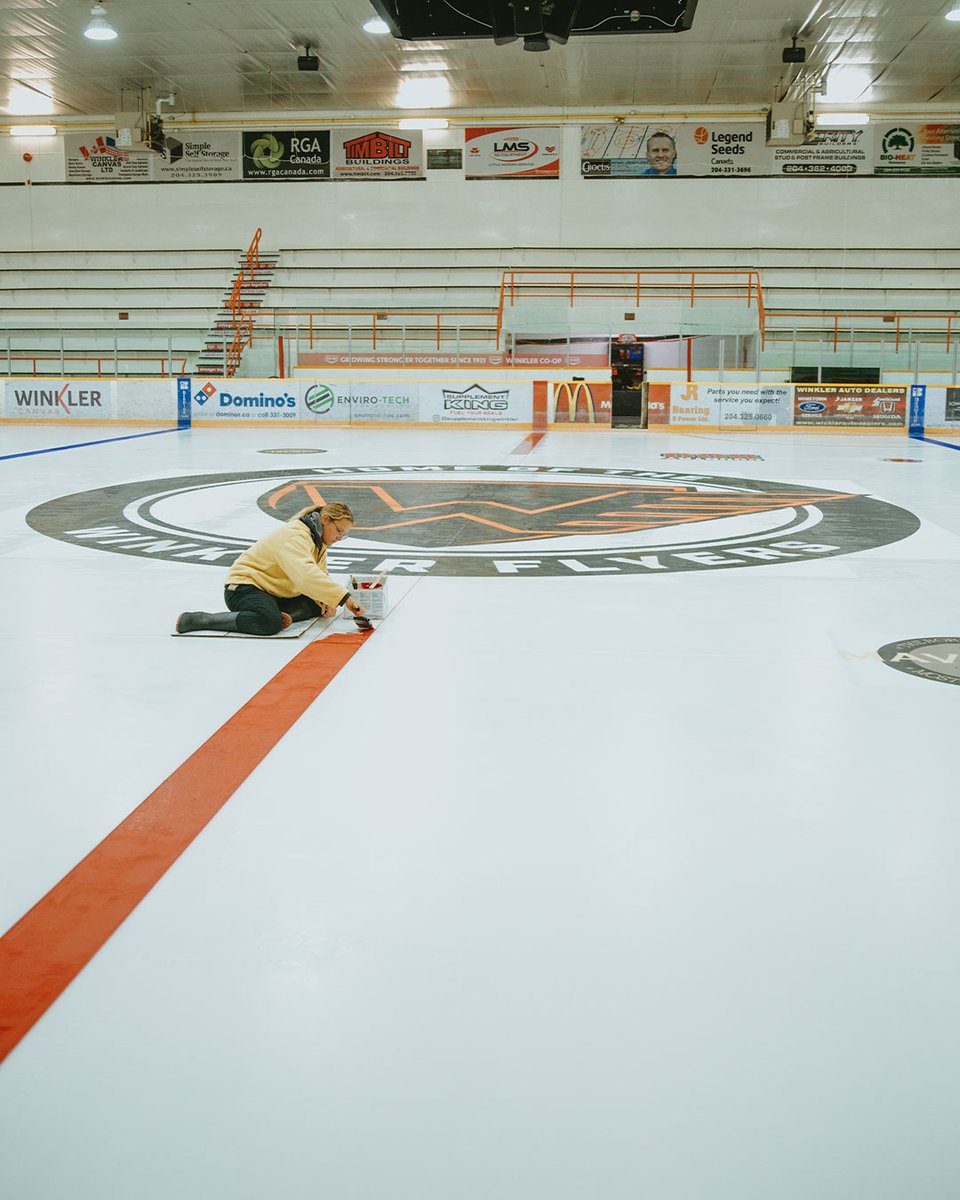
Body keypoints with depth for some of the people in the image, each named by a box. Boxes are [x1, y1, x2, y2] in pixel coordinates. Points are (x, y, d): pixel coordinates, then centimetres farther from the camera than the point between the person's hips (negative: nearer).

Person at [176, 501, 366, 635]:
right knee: (270, 623, -38)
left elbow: (320, 576, 11)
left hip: (273, 594, 10)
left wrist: (326, 601, -12)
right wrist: (344, 597, -44)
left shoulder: (318, 540, 9)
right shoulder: (294, 536, -23)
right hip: (244, 586, -10)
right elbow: (305, 575, -40)